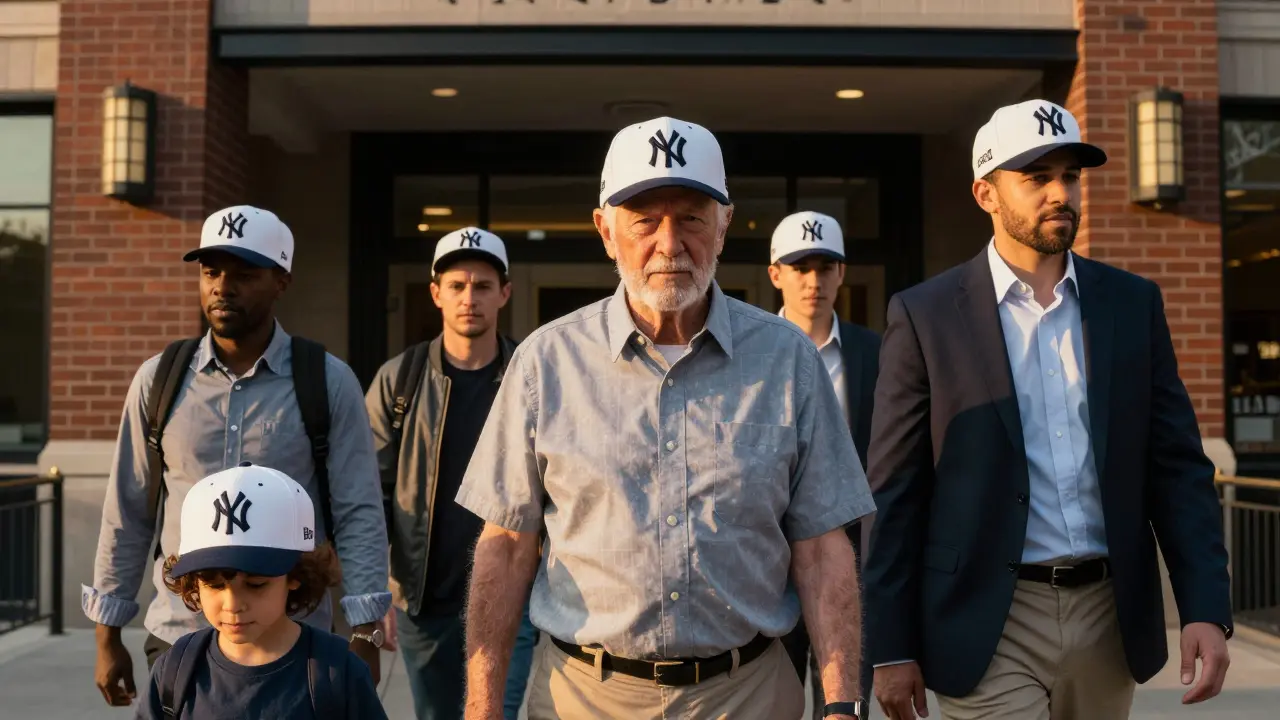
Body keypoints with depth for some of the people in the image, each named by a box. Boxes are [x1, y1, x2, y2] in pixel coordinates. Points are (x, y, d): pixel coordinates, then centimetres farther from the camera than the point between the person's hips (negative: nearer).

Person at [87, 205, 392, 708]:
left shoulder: (329, 383, -5)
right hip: (177, 636, 2)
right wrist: (108, 637, 9)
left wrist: (365, 638, -12)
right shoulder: (159, 380, 2)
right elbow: (127, 514, 7)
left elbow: (359, 515, -6)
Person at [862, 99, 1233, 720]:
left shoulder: (1133, 303, 5)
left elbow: (1177, 465, 6)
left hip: (1111, 617, 4)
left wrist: (1206, 608, -4)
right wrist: (892, 647, -5)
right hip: (989, 625, -3)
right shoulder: (925, 315, -5)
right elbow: (895, 494, -4)